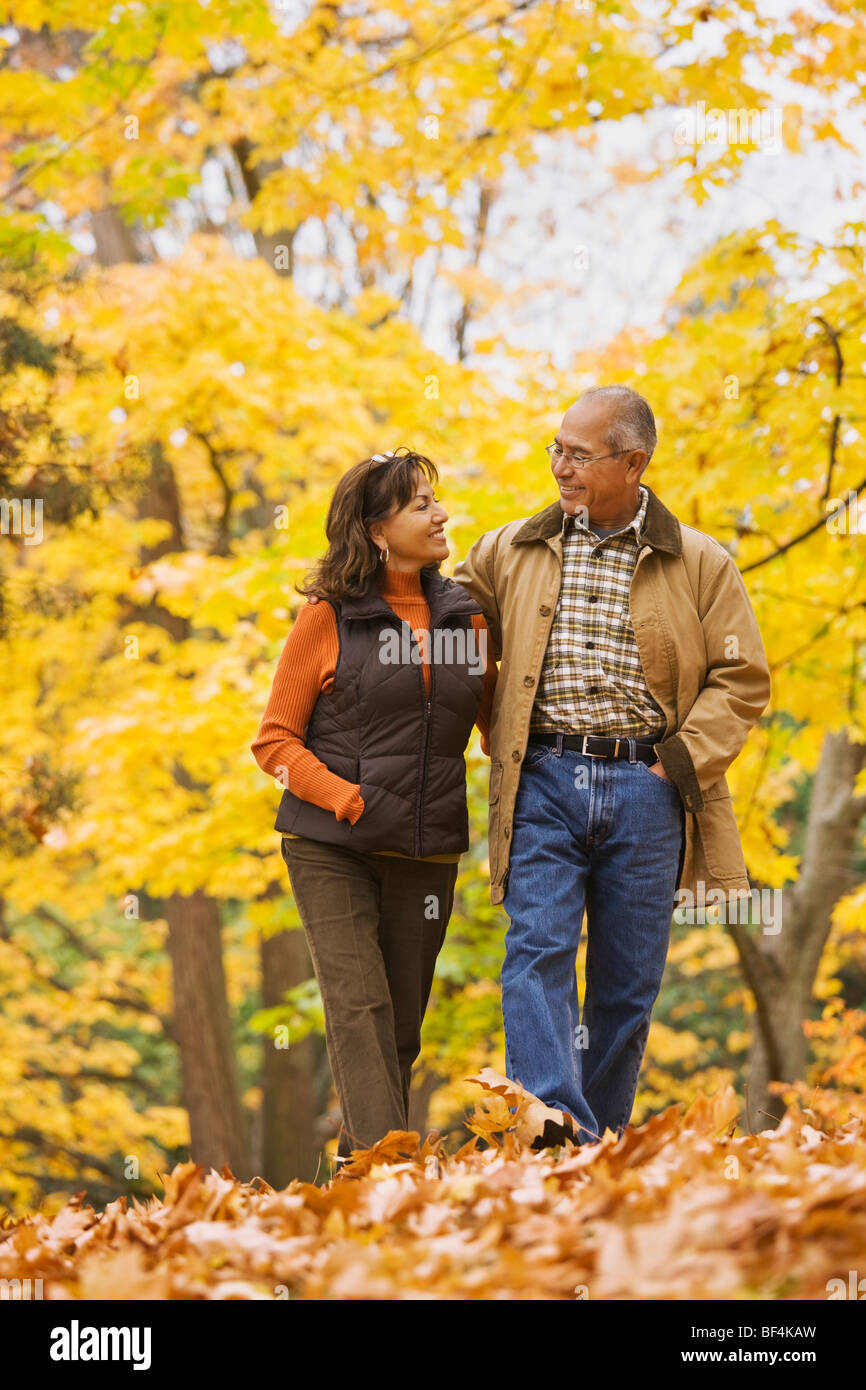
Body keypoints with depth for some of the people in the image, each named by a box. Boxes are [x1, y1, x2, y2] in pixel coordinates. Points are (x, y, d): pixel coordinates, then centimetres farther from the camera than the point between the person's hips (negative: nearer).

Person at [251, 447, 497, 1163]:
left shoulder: (466, 617, 9)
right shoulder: (328, 619, -2)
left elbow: (496, 726, 19)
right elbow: (275, 740, -1)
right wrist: (347, 798, -14)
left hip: (427, 853, 4)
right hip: (332, 848, -4)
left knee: (402, 1019, 6)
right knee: (360, 1008, -14)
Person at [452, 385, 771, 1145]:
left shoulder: (700, 564, 5)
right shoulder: (510, 551, 10)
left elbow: (742, 678, 5)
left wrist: (682, 763, -6)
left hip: (645, 788, 0)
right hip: (545, 780, 1)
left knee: (629, 978, 2)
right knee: (537, 949, -17)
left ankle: (604, 1136, 11)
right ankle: (553, 1120, -29)